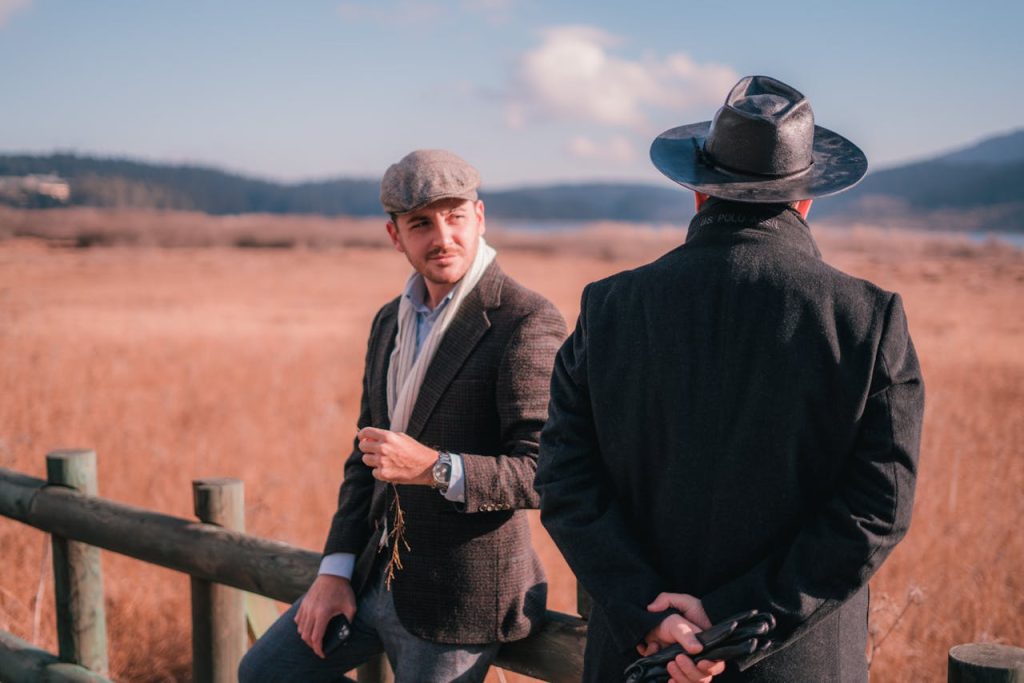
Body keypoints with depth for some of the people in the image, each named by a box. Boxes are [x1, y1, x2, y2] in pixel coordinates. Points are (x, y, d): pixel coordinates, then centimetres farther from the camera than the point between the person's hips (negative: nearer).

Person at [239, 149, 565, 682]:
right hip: (377, 573, 8)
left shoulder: (528, 322, -16)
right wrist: (336, 569, 6)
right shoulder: (391, 322, 9)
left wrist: (434, 468, -32)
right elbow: (365, 456, 14)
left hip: (458, 596, -8)